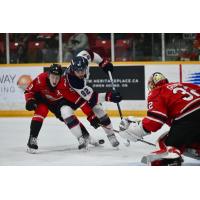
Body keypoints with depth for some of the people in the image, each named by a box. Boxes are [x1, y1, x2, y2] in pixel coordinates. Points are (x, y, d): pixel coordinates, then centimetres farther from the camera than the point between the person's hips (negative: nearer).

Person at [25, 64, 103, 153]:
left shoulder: (64, 85, -37)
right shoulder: (41, 79, -35)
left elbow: (79, 100, -37)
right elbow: (29, 90, -16)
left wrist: (91, 116, -39)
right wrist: (30, 101, -34)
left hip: (59, 100, 1)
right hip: (43, 98, -1)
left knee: (67, 113, -15)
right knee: (41, 111, -28)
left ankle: (84, 137, 2)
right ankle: (32, 139, -21)